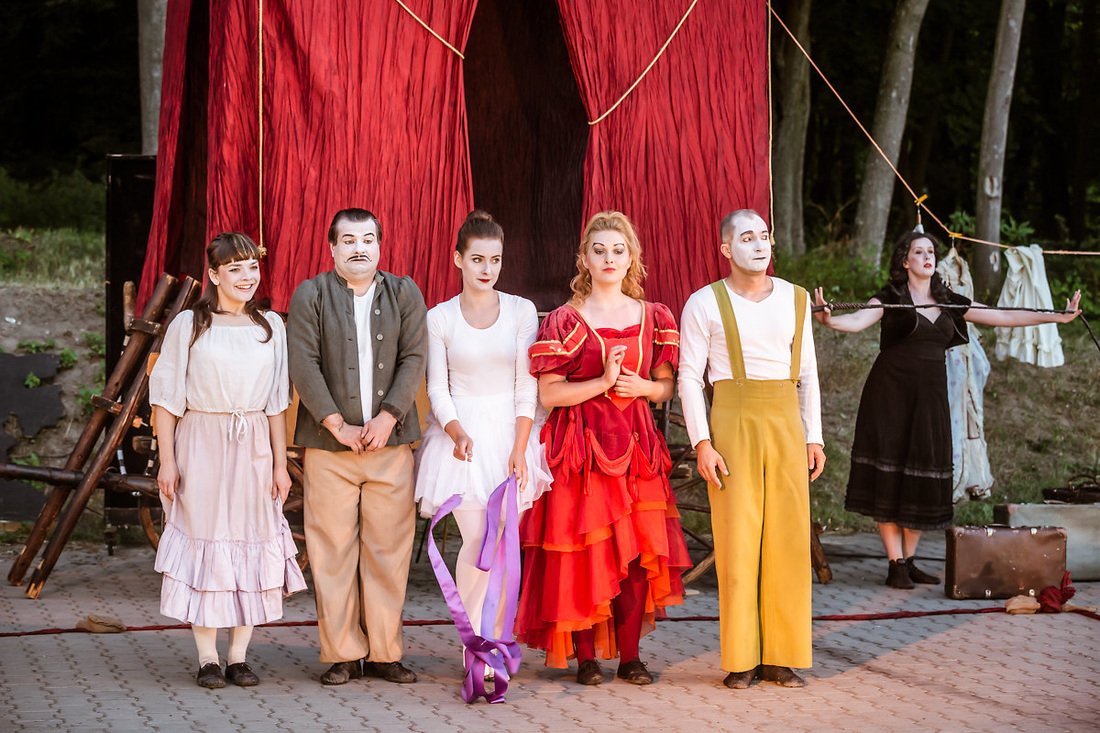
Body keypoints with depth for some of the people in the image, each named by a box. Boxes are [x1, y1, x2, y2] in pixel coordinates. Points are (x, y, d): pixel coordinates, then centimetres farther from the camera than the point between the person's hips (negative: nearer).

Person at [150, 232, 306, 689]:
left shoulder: (270, 326, 8)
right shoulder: (188, 325, -2)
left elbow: (277, 402, 10)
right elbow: (166, 396, -1)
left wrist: (280, 463, 6)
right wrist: (166, 460, -7)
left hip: (253, 447, 3)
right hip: (200, 444, -3)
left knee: (252, 543, 2)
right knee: (203, 541, -1)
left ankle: (239, 657, 10)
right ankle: (208, 659, 6)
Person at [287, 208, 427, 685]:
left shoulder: (405, 294, 10)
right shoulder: (310, 296, 4)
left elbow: (414, 360, 2)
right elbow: (303, 365, -4)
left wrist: (387, 417, -10)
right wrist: (337, 425, -11)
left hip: (390, 441, 2)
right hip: (329, 446, -1)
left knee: (388, 548, 2)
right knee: (332, 550, -1)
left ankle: (384, 652, 11)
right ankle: (341, 654, 8)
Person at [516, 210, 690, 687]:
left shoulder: (653, 317, 9)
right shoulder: (565, 321, -2)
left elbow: (667, 387, 13)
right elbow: (548, 394, -7)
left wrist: (641, 386, -8)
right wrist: (603, 382, -17)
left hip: (636, 446, 3)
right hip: (581, 446, -3)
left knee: (638, 552, -1)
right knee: (584, 551, -4)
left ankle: (629, 655, 9)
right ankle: (586, 656, 7)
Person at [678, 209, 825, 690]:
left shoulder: (794, 300, 11)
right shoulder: (704, 304, 0)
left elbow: (807, 374, 15)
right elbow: (689, 377, -1)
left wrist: (814, 438, 7)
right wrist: (702, 444, -10)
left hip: (785, 425, 3)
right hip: (732, 423, -3)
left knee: (788, 539, 0)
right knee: (736, 541, -4)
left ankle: (782, 657, 7)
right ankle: (741, 660, 3)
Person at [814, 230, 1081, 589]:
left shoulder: (949, 303, 12)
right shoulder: (891, 297, -2)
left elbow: (1003, 317, 14)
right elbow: (858, 320, -18)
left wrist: (1057, 317, 10)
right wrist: (829, 320, -41)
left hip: (930, 396, 5)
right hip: (892, 393, -5)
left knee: (922, 477, 4)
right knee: (889, 479, -6)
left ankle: (909, 560, 13)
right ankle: (895, 564, -1)